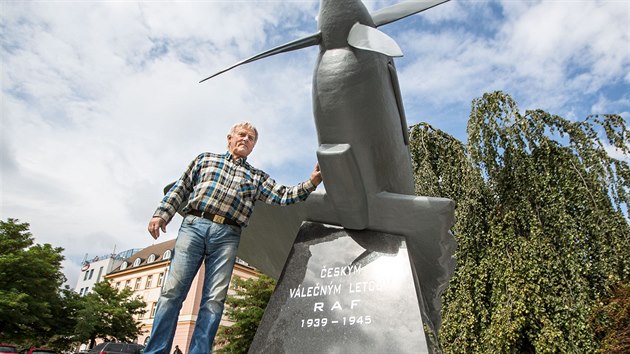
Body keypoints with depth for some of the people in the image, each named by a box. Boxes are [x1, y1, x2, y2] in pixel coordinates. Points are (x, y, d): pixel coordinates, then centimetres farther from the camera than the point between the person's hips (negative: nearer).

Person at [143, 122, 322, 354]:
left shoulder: (257, 177, 22)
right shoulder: (206, 158, 22)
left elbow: (284, 196, 11)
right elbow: (181, 188, 18)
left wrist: (311, 183, -4)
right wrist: (161, 213, 6)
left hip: (227, 236, 1)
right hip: (193, 225, 0)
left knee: (214, 300, -6)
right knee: (173, 290, -6)